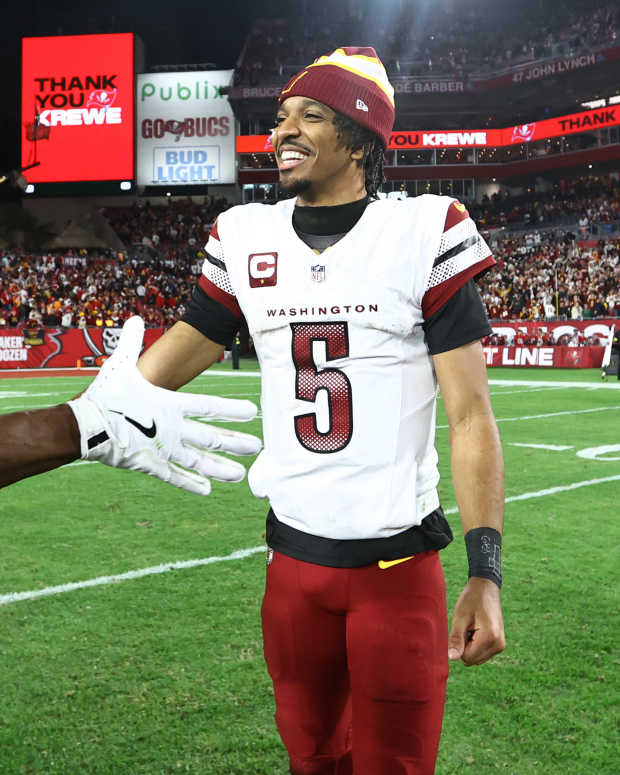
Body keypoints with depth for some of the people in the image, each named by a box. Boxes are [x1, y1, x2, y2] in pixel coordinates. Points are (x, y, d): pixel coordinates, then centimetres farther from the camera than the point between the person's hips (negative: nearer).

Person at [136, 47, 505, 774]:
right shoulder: (245, 238, 3)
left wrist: (486, 571, -13)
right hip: (292, 559, 4)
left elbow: (470, 413, -9)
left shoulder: (425, 234, -9)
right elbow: (172, 360, 10)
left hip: (399, 562, -3)